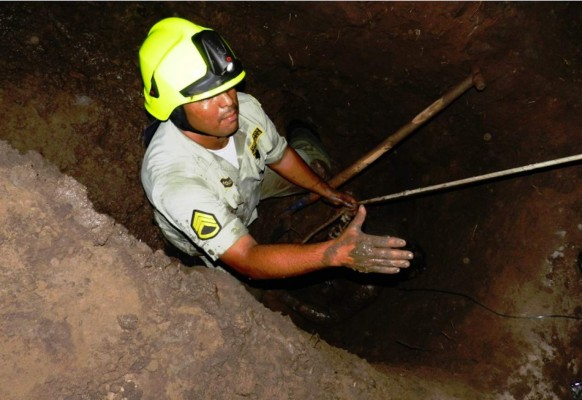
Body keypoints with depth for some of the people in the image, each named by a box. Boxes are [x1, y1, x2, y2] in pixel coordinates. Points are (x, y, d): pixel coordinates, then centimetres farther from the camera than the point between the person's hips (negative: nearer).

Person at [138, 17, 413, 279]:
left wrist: (327, 192, -2)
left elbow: (279, 157, -6)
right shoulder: (172, 178, -48)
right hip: (206, 242, -4)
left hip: (247, 184, 5)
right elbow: (247, 261, -49)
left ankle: (303, 143, 44)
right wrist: (335, 254, -60)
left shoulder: (244, 108, -31)